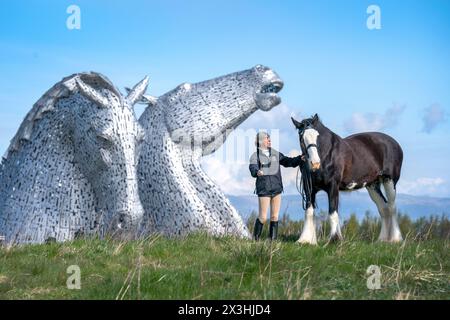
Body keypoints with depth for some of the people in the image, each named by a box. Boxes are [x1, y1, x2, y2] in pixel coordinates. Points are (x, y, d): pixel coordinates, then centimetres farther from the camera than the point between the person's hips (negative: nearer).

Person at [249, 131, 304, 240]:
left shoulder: (276, 154, 10)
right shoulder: (255, 156, -5)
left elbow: (288, 162, 17)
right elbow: (253, 168, -21)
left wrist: (300, 159, 2)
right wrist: (257, 172, -44)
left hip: (276, 188, 5)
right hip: (263, 189, -5)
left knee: (275, 217, 6)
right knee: (263, 217, -3)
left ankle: (273, 239, 14)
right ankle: (255, 239, 12)